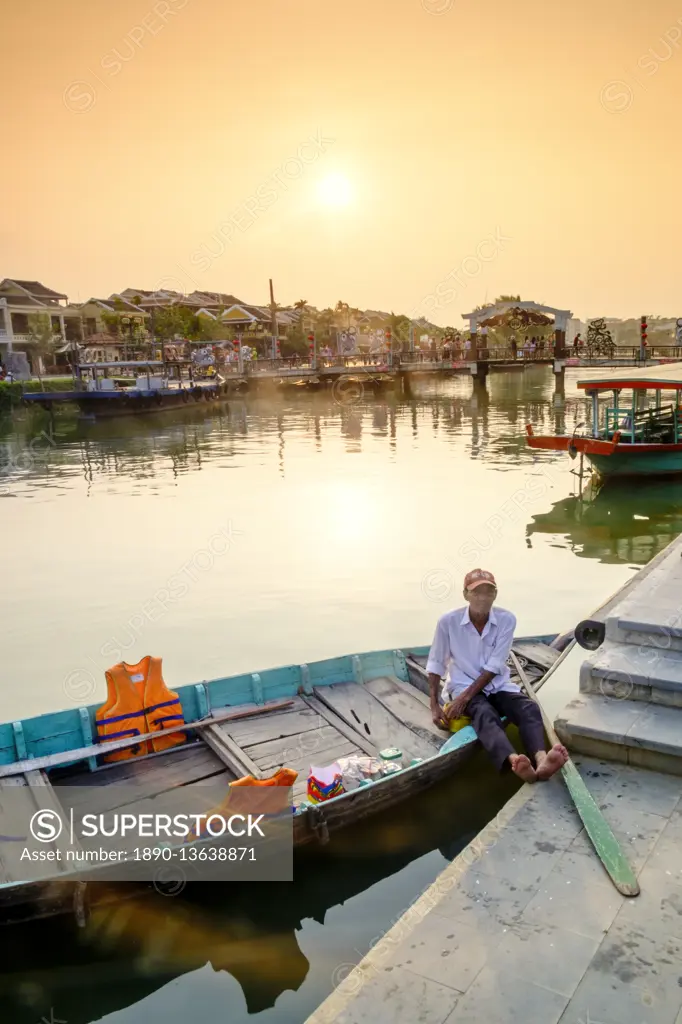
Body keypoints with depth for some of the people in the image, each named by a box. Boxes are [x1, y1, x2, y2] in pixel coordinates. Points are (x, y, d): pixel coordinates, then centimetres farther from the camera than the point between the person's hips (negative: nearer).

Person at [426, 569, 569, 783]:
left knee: (529, 708, -29)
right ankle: (515, 763, -66)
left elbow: (494, 667, -11)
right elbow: (436, 664, -1)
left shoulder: (506, 619, -9)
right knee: (485, 714, -36)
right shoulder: (448, 621, -12)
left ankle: (540, 761, -59)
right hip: (464, 686, -3)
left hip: (498, 686, 3)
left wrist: (465, 698, -18)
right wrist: (435, 706, -8)